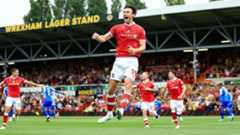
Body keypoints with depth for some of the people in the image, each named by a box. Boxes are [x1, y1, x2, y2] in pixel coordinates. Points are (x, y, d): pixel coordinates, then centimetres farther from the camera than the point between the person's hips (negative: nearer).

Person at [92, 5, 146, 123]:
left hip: (132, 61, -3)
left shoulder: (139, 30, 5)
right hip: (119, 60, 3)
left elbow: (143, 47, 1)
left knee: (128, 83, -26)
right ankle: (109, 113, 21)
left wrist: (135, 50, -20)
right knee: (111, 88, 5)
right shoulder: (117, 28, 10)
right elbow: (104, 38, 2)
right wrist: (97, 37, -21)